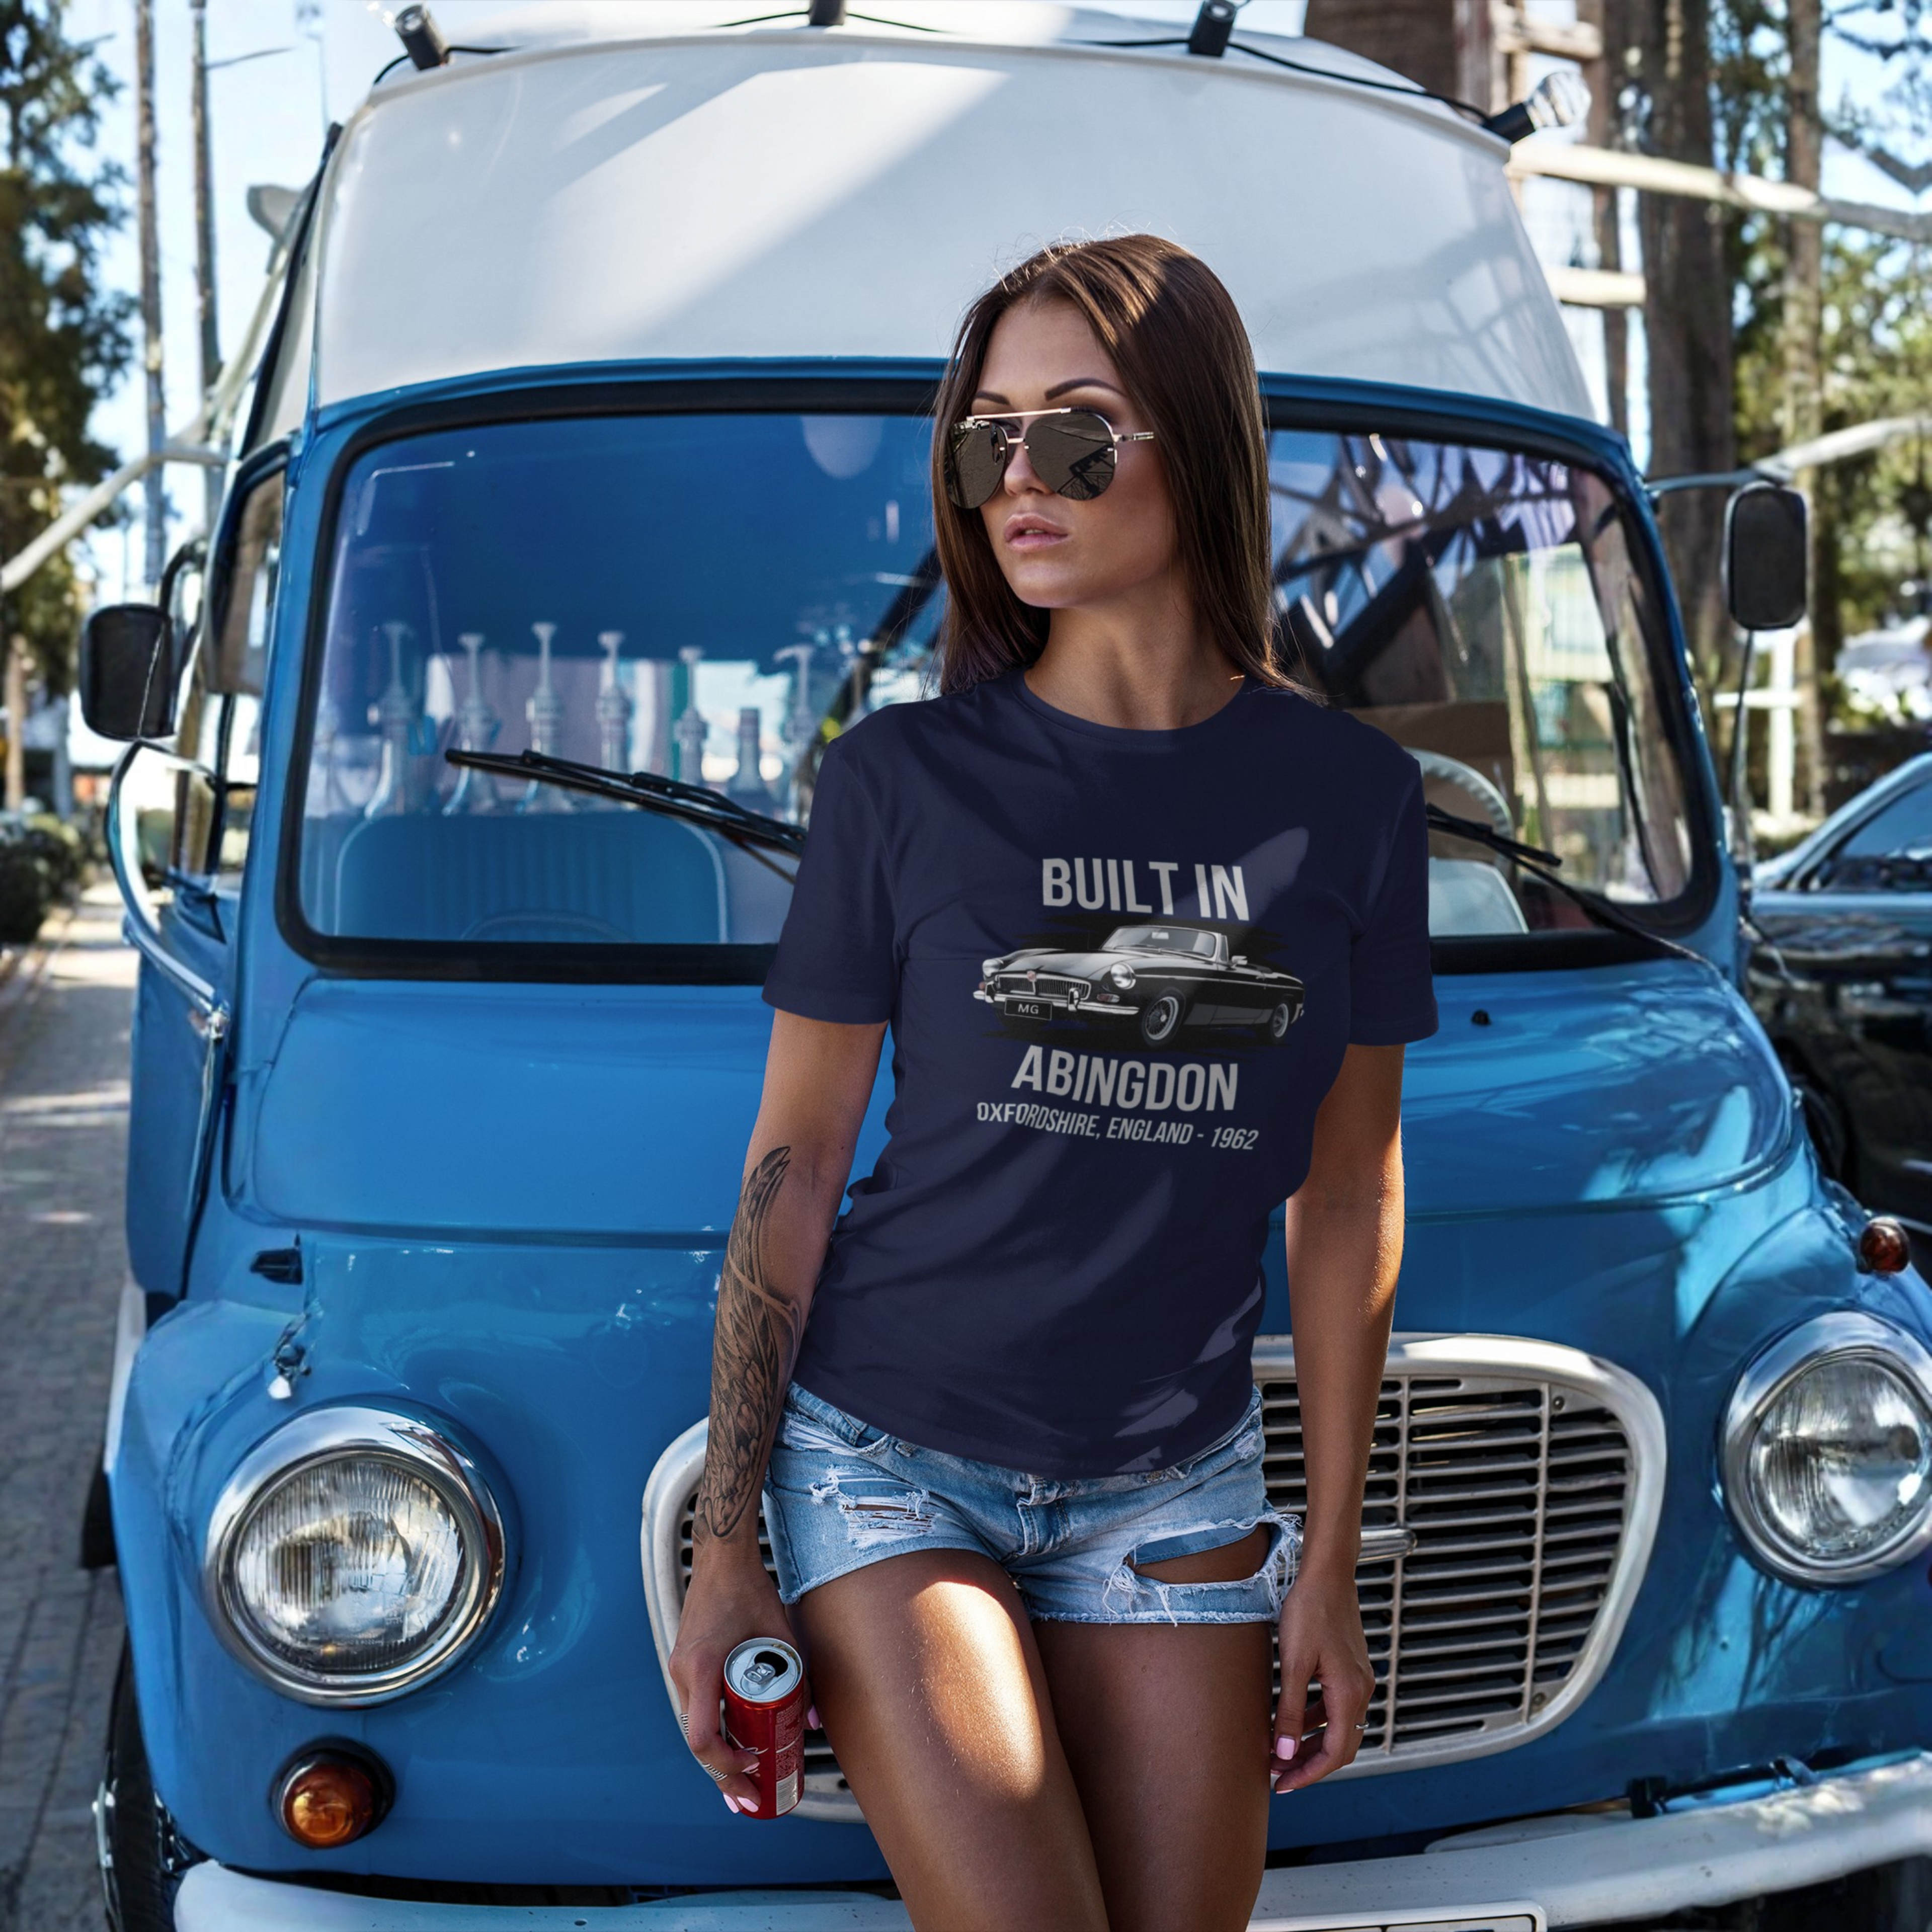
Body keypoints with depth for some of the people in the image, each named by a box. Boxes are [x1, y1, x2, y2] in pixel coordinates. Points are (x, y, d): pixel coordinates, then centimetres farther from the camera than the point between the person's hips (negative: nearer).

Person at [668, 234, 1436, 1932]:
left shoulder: (1350, 795, -1)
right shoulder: (905, 777, -6)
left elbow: (1347, 1196, 4)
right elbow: (791, 1169, -3)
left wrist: (1331, 1564, 6)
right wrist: (725, 1545, -4)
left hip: (1173, 1486, 3)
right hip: (887, 1462, -2)